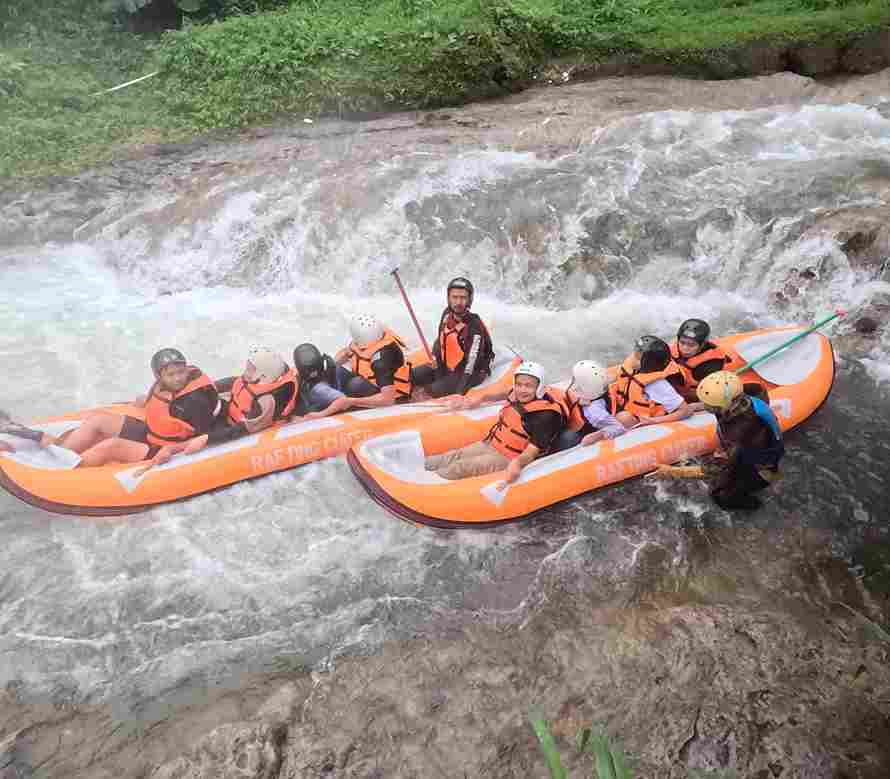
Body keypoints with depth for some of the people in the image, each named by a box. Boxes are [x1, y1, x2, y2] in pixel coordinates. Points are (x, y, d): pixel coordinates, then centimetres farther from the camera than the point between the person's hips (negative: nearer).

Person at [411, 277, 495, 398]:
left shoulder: (475, 327, -27)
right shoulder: (447, 314, -5)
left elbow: (471, 363, -32)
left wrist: (459, 393, -37)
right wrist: (435, 359, -3)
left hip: (468, 373, -7)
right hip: (445, 366, 7)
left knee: (435, 390, -25)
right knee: (411, 376, -3)